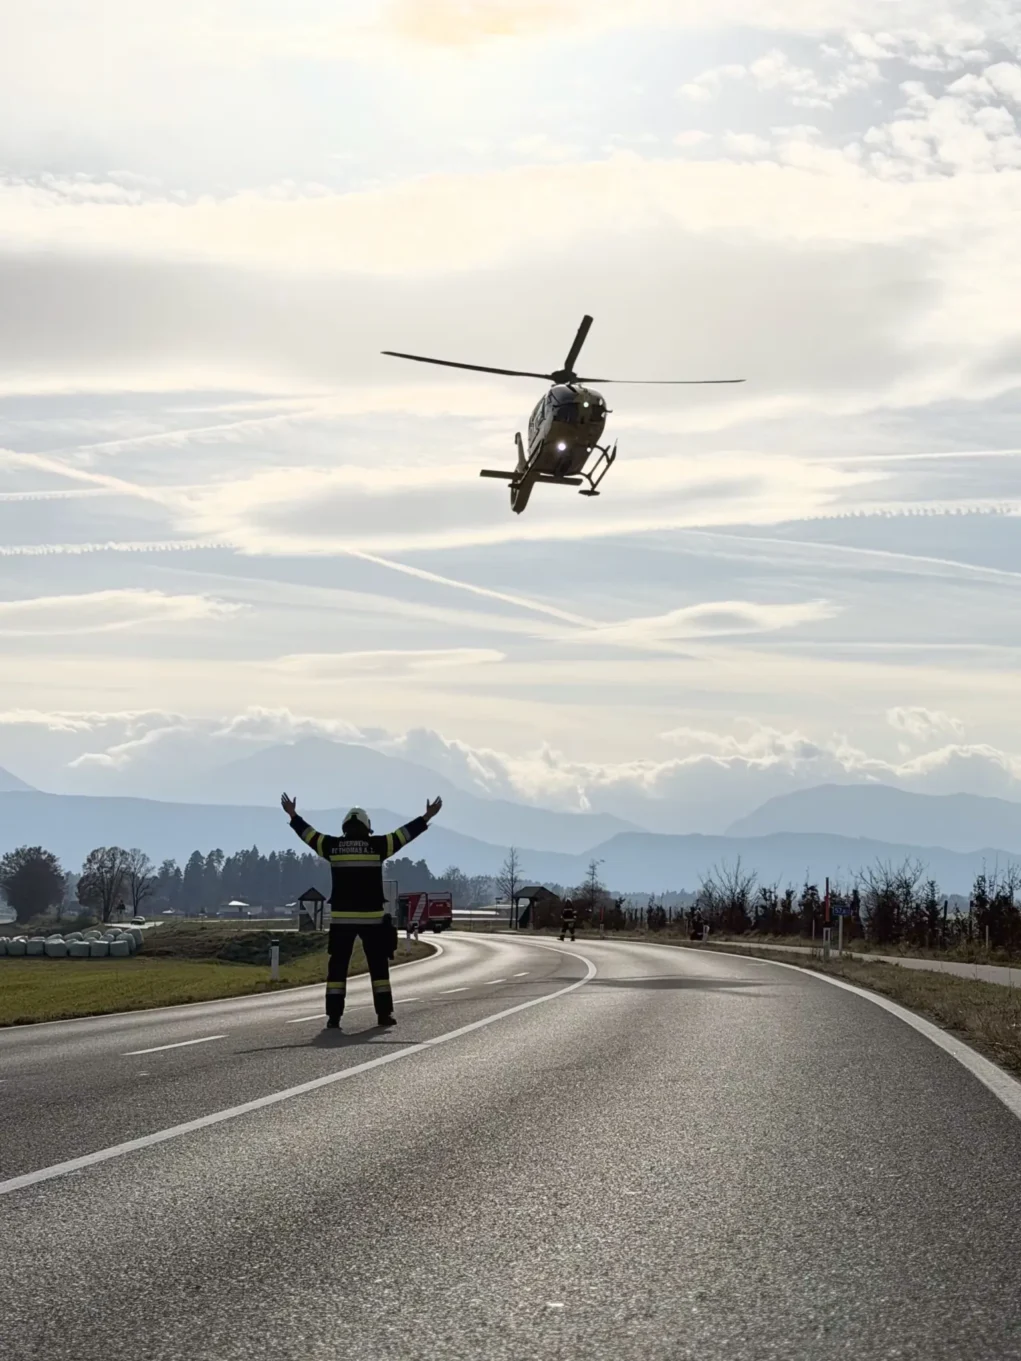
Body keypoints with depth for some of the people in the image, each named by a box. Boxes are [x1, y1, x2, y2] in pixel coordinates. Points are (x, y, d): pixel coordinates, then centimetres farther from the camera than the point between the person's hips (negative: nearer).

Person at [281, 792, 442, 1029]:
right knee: (378, 965, 10)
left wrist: (293, 815, 30)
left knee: (338, 966, 4)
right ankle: (384, 1013, 8)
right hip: (372, 917, -1)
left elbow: (308, 833, 15)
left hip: (341, 917, 1)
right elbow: (404, 834, 5)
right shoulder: (377, 846, -2)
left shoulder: (333, 846, 2)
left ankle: (334, 1015, -2)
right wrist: (427, 817, 16)